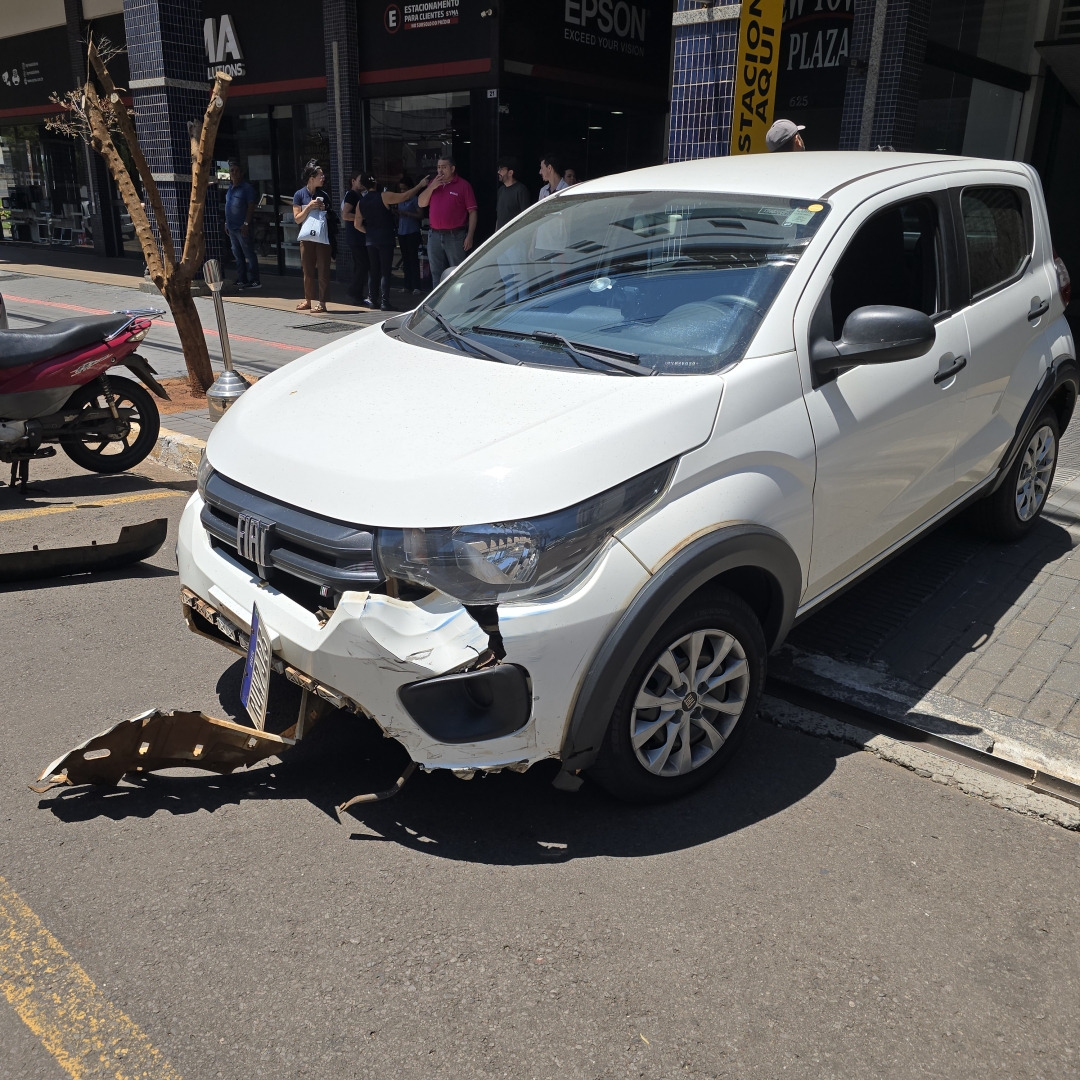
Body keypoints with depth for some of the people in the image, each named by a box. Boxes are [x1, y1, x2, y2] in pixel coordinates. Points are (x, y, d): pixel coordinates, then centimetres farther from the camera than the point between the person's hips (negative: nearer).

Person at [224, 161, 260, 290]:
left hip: (242, 227, -8)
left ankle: (254, 281, -4)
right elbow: (228, 207, 20)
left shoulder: (246, 187, -6)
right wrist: (226, 223, 15)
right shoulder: (230, 188, 16)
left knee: (249, 254, -6)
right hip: (232, 227, 8)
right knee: (238, 255, 10)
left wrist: (246, 223, -18)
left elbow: (251, 206, -12)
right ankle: (241, 280, 15)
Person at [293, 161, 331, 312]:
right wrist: (309, 207, -14)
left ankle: (322, 302, 0)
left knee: (323, 270, -2)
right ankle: (308, 300, 19)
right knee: (308, 271, 7)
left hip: (323, 237, 1)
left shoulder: (323, 195, 7)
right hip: (307, 237, -1)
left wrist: (323, 209, -2)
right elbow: (297, 219, -4)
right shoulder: (300, 195, -1)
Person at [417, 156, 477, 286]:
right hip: (434, 235, 5)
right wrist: (432, 187, -6)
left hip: (455, 236, -5)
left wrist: (470, 236, -13)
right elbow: (421, 203, 8)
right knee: (437, 273, 11)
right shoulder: (434, 183, 13)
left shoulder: (463, 185, -4)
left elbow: (472, 211, -6)